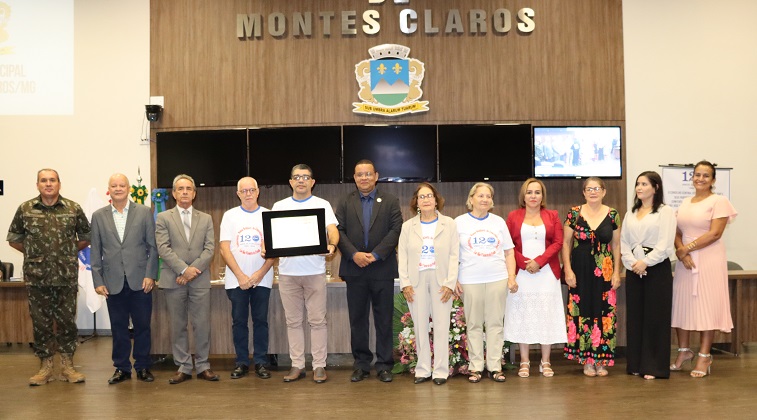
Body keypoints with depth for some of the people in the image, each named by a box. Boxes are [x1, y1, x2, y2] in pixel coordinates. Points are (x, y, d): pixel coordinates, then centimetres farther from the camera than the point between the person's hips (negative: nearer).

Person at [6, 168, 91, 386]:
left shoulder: (73, 209, 1)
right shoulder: (25, 209, 2)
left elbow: (86, 237, 10)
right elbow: (14, 238, 12)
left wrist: (69, 251, 6)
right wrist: (34, 253, 8)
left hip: (67, 277, 0)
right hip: (36, 277, 1)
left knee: (67, 320, 5)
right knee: (41, 322, 7)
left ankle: (67, 366, 16)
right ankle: (45, 366, 18)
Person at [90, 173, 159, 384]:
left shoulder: (144, 212, 3)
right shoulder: (98, 216, 8)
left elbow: (153, 246, 1)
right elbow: (95, 251, 7)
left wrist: (150, 275, -7)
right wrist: (98, 280, 0)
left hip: (140, 280, -1)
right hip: (113, 282, 1)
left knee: (142, 326, 5)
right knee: (118, 327, 7)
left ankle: (143, 367, 17)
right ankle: (122, 368, 19)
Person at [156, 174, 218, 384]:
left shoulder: (206, 219, 12)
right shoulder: (163, 218, 6)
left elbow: (209, 249, 3)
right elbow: (163, 249, -4)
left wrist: (194, 269, -11)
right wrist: (184, 269, -14)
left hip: (200, 280, 1)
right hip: (173, 279, -1)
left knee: (202, 324, 1)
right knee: (178, 325, 4)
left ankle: (203, 366, 12)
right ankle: (183, 367, 13)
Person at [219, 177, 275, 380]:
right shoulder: (230, 216, 4)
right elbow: (224, 248, -1)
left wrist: (261, 273, -12)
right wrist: (240, 275, -10)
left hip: (262, 279, 0)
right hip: (237, 279, 0)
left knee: (261, 320, 3)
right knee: (239, 321, 4)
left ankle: (261, 362, 12)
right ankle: (242, 362, 14)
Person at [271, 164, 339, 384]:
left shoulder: (322, 205, 5)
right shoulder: (279, 206, 12)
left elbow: (332, 230, -6)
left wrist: (332, 245, -28)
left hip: (315, 271, -2)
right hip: (287, 271, 3)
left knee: (317, 320, 0)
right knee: (293, 321, 8)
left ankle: (319, 366, 8)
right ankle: (297, 365, 16)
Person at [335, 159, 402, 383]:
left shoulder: (390, 201, 5)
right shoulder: (345, 202, 10)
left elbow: (396, 230, -4)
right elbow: (339, 231, 1)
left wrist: (376, 254, -14)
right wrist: (354, 254, -14)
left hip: (382, 269, -1)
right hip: (354, 269, 2)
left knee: (384, 319, 4)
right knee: (357, 319, 7)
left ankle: (384, 365, 12)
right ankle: (361, 364, 16)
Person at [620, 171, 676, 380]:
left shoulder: (665, 212, -2)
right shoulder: (631, 213, 15)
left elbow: (665, 244, -11)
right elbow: (623, 242, 8)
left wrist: (645, 262, -17)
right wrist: (632, 262, -8)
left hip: (657, 268, -5)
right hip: (633, 269, 5)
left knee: (655, 316, -2)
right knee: (634, 316, 7)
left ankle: (653, 366, 5)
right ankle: (636, 363, 15)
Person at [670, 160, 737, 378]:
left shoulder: (719, 201, -3)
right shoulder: (685, 202, 14)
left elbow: (715, 233, -13)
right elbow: (677, 232, 8)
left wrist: (687, 248, -13)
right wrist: (681, 252, -10)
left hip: (709, 260, -5)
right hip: (685, 260, 5)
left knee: (706, 305, -1)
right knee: (683, 304, 7)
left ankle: (704, 356, 7)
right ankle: (684, 351, 21)